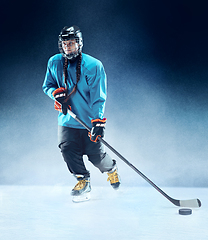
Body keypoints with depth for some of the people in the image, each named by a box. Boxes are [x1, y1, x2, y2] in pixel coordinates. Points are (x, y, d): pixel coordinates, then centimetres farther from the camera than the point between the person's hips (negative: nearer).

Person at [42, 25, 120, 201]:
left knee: (95, 155, 1)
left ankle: (111, 169, 35)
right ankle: (83, 180, 15)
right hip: (67, 119, 4)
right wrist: (57, 92, -10)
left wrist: (98, 121, -23)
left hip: (89, 119, -3)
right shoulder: (54, 63, -1)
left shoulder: (94, 66, -14)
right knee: (68, 150, -8)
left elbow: (98, 97, -15)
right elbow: (47, 85, 13)